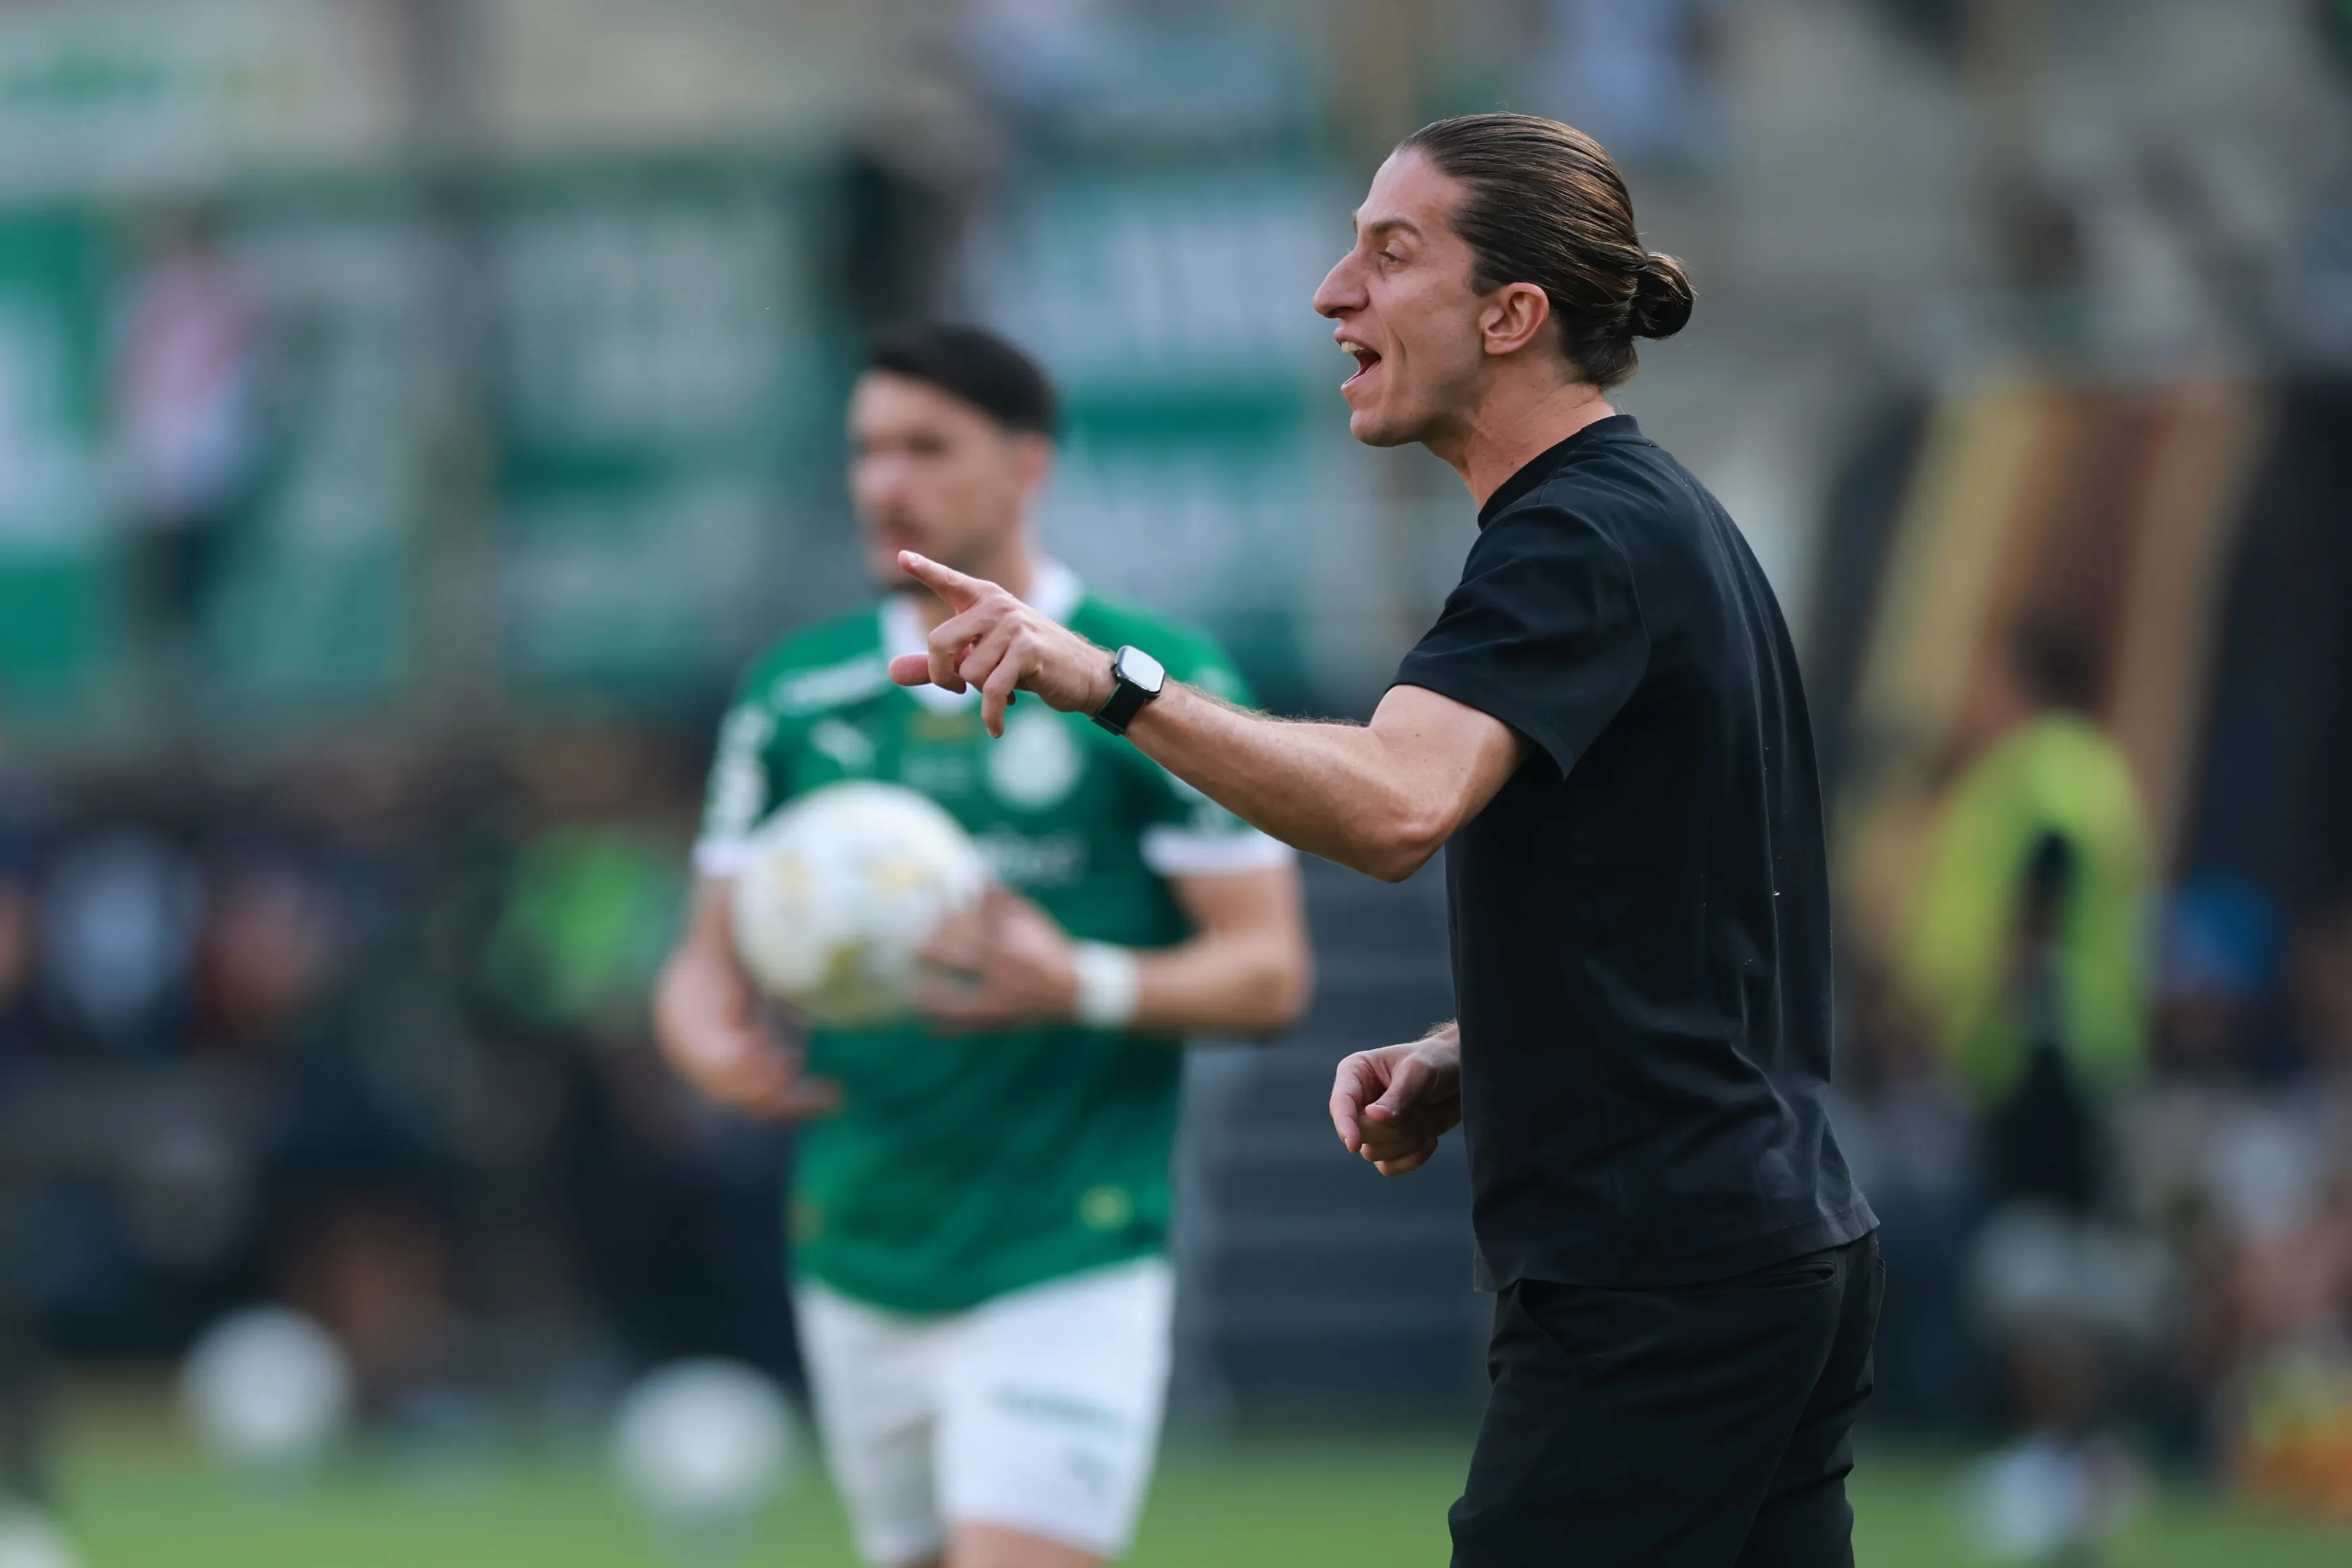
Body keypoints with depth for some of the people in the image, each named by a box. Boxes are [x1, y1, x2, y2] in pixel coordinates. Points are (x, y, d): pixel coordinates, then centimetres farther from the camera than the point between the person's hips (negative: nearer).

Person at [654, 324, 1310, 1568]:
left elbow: (1268, 968, -5)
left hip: (1068, 1265, -5)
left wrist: (1081, 986, -24)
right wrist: (712, 1040, -12)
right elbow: (709, 960, 12)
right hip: (857, 1265, 5)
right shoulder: (795, 695, 9)